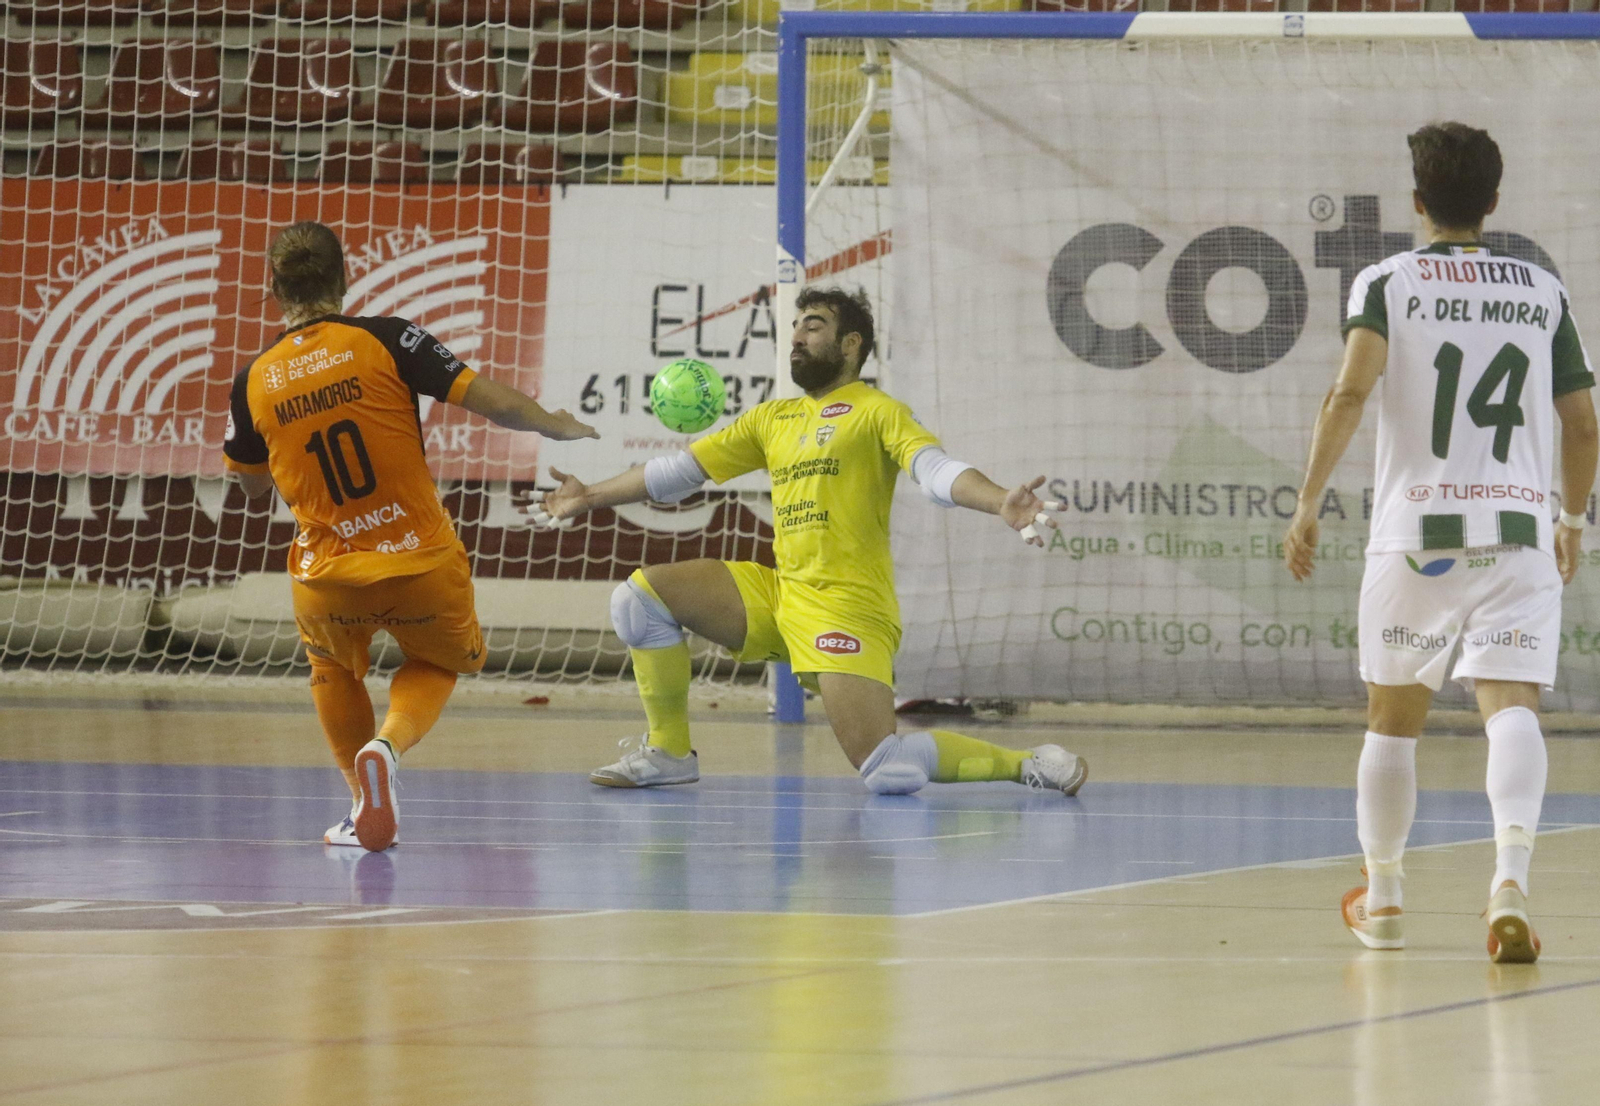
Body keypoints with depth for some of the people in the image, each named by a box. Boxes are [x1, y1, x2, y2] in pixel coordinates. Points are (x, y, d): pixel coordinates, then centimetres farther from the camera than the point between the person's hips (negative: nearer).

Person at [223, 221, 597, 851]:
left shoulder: (254, 384, -2)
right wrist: (555, 425, 9)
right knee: (437, 663, 28)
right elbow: (495, 404, -11)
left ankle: (364, 802, 28)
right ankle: (388, 745, -2)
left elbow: (252, 485, 15)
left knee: (331, 664, 35)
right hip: (424, 565, -2)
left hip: (329, 581, 2)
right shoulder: (385, 341, -11)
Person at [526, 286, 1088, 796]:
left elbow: (937, 470, -17)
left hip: (847, 607, -7)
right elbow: (680, 470, 26)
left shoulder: (877, 412, -1)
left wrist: (1002, 502, -37)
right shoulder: (772, 418, 19)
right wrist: (590, 498, 26)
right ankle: (668, 752, 9)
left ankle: (1025, 764, -1)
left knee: (888, 772, -22)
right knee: (640, 595, -1)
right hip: (776, 595, 7)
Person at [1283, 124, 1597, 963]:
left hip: (1415, 532, -1)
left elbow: (1351, 391, -13)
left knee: (1393, 717, 16)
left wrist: (1308, 504, -11)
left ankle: (1381, 897, 28)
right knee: (1511, 706, -10)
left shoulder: (1387, 282, 2)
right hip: (1518, 530, 1)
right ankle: (1510, 878, -34)